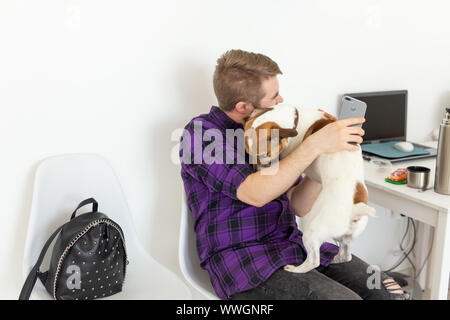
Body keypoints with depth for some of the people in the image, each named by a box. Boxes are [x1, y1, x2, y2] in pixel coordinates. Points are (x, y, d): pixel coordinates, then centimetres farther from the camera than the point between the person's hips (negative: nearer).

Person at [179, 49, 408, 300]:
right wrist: (314, 145, -24)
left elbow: (300, 206, 10)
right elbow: (255, 194, -21)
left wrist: (325, 152, -2)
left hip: (295, 245, 7)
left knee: (391, 292, -11)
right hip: (243, 258, -6)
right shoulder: (201, 132, -7)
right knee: (344, 298, -27)